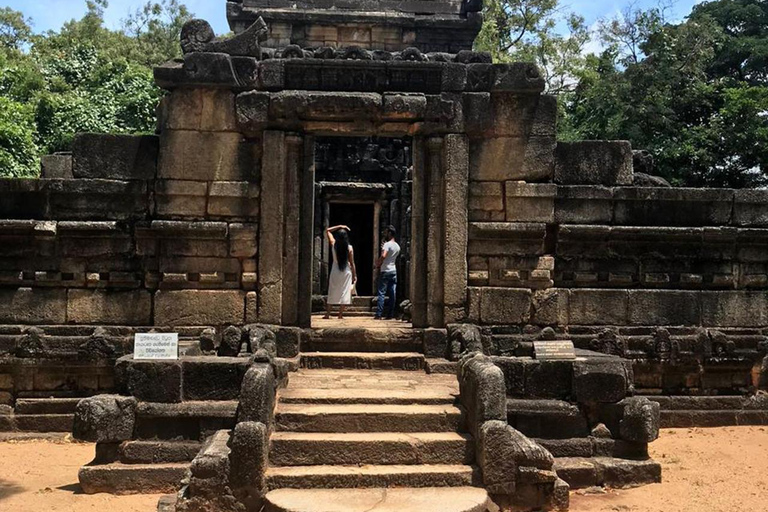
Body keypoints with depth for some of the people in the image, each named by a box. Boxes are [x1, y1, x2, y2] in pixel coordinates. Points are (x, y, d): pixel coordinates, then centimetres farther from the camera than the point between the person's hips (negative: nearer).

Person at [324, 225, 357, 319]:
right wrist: (354, 275, 3)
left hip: (335, 271, 2)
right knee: (344, 292, 3)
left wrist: (339, 227, 7)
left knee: (332, 293, 10)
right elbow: (352, 263, -5)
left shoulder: (333, 244, -5)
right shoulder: (349, 248, -9)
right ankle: (340, 315, 2)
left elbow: (328, 231, 10)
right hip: (346, 272, -2)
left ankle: (327, 314, 11)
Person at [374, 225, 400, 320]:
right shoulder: (398, 246, 12)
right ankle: (390, 314, 7)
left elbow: (383, 256, -27)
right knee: (392, 294, 5)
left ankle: (378, 314, -6)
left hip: (385, 271, -7)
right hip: (394, 271, 7)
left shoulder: (387, 244, -12)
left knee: (381, 293, -5)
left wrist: (377, 264, -12)